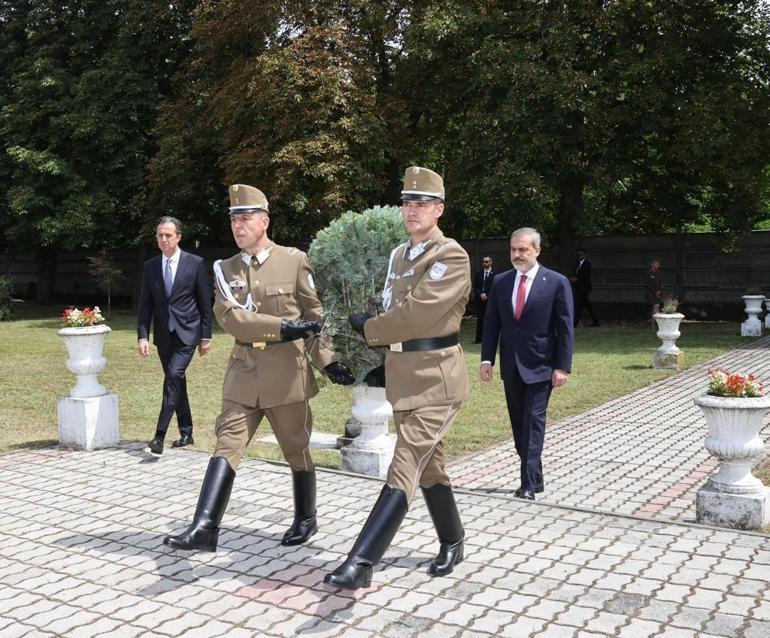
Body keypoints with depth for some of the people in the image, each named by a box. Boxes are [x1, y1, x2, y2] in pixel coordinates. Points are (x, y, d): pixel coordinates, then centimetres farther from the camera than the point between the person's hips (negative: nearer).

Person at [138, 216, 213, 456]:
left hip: (187, 332, -4)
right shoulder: (150, 266, 6)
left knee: (173, 377, -18)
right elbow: (145, 304, 6)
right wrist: (143, 336, -4)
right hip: (163, 335, 4)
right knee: (177, 381, 11)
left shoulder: (195, 263, -4)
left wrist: (206, 336, -3)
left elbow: (205, 302, -1)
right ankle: (186, 433, 23)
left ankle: (160, 435, -19)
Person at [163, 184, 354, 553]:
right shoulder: (225, 269, 6)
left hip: (286, 373, -2)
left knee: (296, 449, 10)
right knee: (226, 444, -6)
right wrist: (283, 327, -21)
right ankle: (205, 527, -9)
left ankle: (305, 519, 28)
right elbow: (229, 318, -10)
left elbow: (316, 316, 2)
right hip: (243, 371, 2)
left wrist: (329, 361, -7)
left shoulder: (294, 260, -1)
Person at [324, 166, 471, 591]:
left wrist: (368, 329, -7)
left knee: (404, 469, -11)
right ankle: (452, 543, 35)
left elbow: (415, 312, -21)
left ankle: (361, 564, -13)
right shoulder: (398, 255, 13)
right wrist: (384, 364, 13)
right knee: (429, 466, 18)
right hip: (403, 373, 9)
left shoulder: (452, 256, -13)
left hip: (434, 376, -9)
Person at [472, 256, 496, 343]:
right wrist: (480, 294, -7)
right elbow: (475, 286, 8)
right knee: (479, 319, 4)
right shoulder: (479, 273, 10)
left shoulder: (494, 274, -1)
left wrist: (487, 296, -12)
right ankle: (478, 338, 8)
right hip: (479, 300, 3)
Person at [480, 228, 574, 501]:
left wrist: (563, 367, -11)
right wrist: (486, 359, 0)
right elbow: (491, 323, 8)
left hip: (540, 367, -5)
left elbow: (565, 328, -6)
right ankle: (535, 478, 25)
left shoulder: (557, 282, -6)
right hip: (511, 367, 5)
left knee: (533, 423, -8)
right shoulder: (500, 282, 6)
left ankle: (528, 484, -5)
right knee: (519, 425, 12)